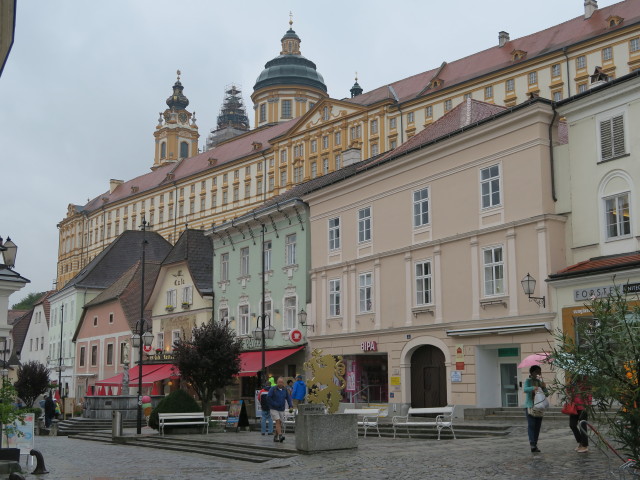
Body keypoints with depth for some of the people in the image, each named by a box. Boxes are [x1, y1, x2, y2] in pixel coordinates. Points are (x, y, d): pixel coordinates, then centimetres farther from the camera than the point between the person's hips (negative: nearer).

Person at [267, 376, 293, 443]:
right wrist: (275, 404, -16)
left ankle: (275, 437, 19)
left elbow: (288, 398, 5)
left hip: (281, 409, 5)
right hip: (274, 409, -5)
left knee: (280, 423, 7)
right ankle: (280, 435, -26)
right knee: (278, 421, -18)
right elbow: (268, 397, -13)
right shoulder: (273, 389, -7)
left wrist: (291, 406, -9)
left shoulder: (285, 390, 5)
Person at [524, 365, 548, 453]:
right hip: (530, 405, -5)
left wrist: (544, 387, -10)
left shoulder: (540, 381, 15)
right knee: (531, 425, -13)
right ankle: (532, 444, -19)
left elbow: (545, 393, 10)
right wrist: (533, 388, -36)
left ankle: (535, 444, 8)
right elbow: (525, 389, -18)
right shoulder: (528, 381, 0)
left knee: (538, 426, 3)